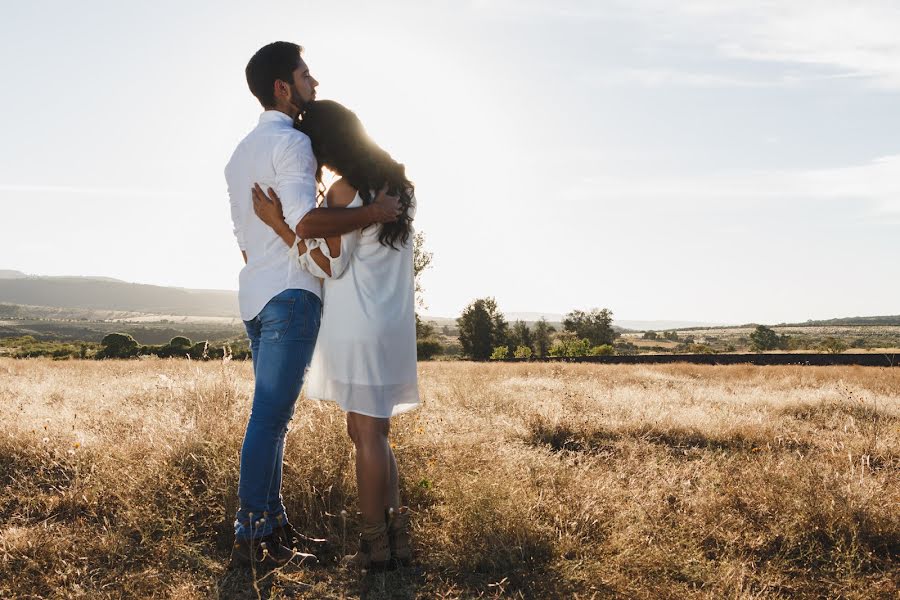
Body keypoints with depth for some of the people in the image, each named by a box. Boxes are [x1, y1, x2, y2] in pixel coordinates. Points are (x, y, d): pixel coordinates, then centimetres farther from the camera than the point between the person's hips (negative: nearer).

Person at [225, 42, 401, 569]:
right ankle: (250, 536, -4)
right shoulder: (291, 142, -10)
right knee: (270, 416, -8)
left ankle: (273, 522, 17)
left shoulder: (242, 152, 21)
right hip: (290, 294, -10)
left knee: (274, 414, 12)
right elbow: (306, 221, -25)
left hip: (255, 295, 10)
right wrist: (374, 213, -16)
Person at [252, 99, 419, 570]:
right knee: (373, 432, 14)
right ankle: (397, 535, 17)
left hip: (357, 327, -8)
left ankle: (375, 545, 4)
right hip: (393, 325, 8)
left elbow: (330, 265, -13)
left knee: (366, 433, -2)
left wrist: (278, 223, -10)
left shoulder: (344, 191, -11)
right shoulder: (397, 183, 13)